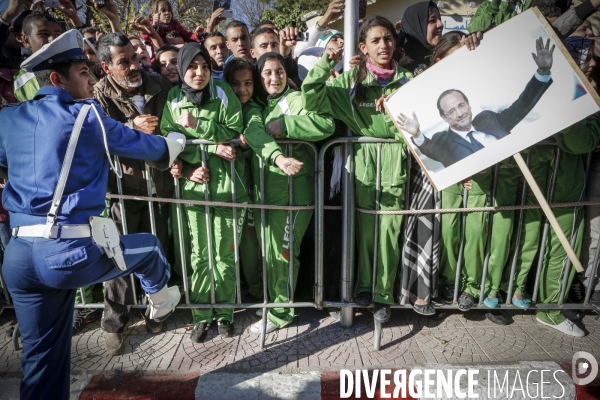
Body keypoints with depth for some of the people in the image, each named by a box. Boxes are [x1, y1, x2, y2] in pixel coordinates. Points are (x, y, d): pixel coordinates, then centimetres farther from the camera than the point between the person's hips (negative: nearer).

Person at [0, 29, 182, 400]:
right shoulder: (86, 116, -2)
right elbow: (148, 146, 7)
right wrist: (178, 140, 28)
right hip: (71, 252, -6)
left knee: (43, 357, 18)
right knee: (149, 246, 23)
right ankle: (160, 300, 49)